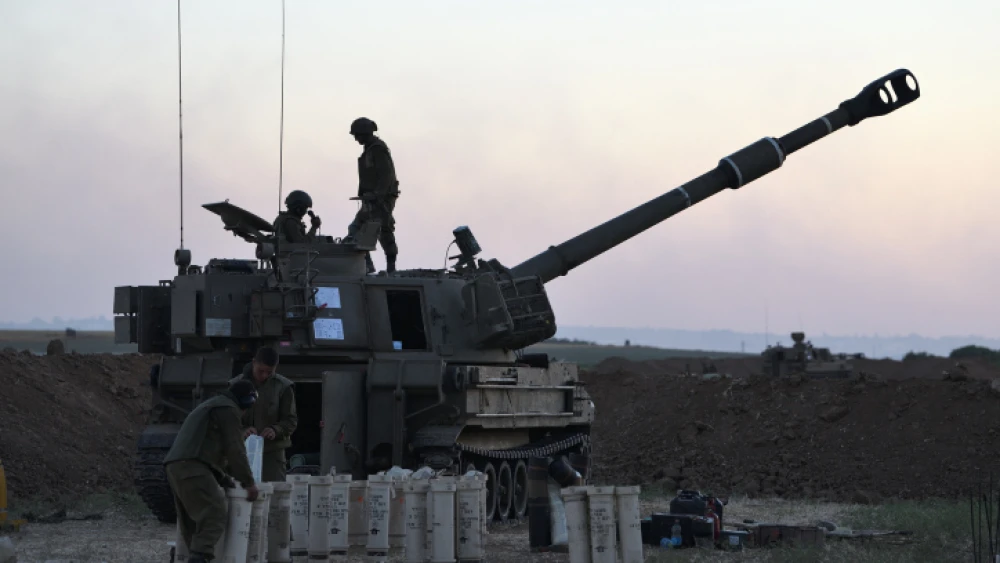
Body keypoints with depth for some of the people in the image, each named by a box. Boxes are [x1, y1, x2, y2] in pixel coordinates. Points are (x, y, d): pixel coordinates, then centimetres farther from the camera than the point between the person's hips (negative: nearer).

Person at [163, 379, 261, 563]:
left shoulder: (210, 406, 34)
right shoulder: (228, 409, 2)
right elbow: (235, 449, -4)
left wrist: (225, 480, 32)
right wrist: (249, 482, 1)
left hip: (176, 467, 10)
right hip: (193, 467, -10)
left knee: (192, 520, 9)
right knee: (215, 514, -18)